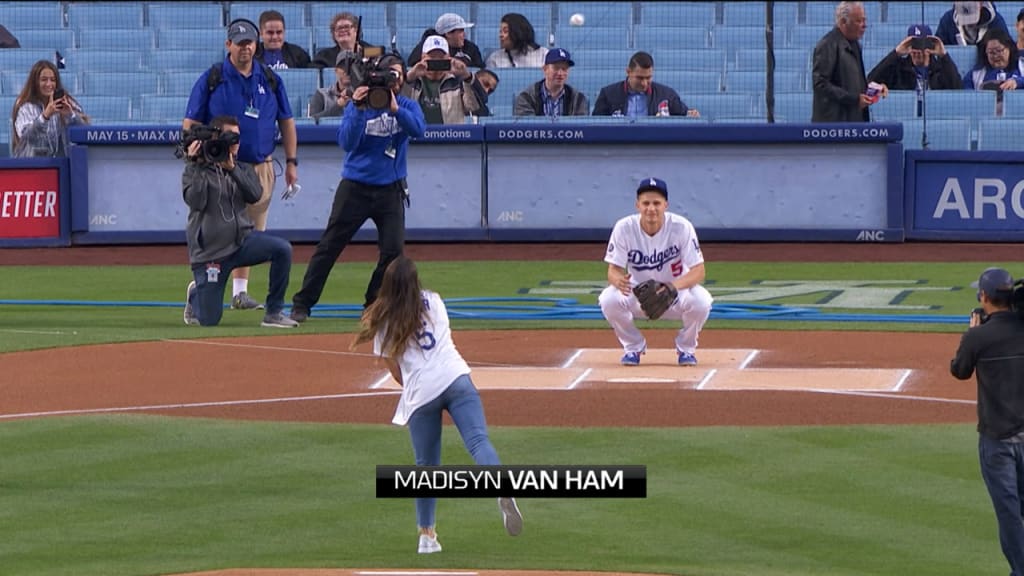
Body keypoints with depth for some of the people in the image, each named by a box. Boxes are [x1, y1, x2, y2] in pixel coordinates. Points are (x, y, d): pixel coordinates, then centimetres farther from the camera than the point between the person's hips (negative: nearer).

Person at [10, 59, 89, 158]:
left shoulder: (67, 103, 5)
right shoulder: (25, 106, -1)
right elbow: (25, 136, -17)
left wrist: (71, 115, -24)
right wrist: (45, 116, -32)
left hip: (61, 162, 1)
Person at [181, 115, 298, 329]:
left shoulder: (244, 169, 11)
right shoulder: (195, 171, -1)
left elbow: (255, 195, -8)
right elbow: (195, 201, -18)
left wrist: (231, 169, -17)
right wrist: (196, 165, -19)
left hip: (242, 240, 4)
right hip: (209, 252, -4)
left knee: (282, 249, -27)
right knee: (209, 320, -5)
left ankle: (274, 313, -14)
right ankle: (195, 295, 35)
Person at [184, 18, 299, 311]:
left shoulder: (270, 80, 10)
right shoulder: (211, 79, -1)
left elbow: (286, 122, 15)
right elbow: (190, 124, -1)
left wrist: (291, 162, 8)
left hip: (260, 169, 4)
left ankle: (240, 292, 14)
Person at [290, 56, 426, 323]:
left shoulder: (407, 106, 3)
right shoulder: (358, 104, -3)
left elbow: (418, 129, -17)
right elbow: (346, 142, -14)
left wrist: (395, 109, -30)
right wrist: (358, 110, -25)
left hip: (391, 189, 2)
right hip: (356, 187, -2)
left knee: (393, 249, -7)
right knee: (329, 246, -2)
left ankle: (376, 304, 11)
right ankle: (302, 304, 2)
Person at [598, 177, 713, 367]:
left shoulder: (681, 227, -22)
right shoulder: (624, 228, -18)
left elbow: (698, 271, -22)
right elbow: (613, 270, -17)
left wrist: (674, 286, -43)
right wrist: (618, 280, -44)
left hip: (676, 296, -1)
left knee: (700, 301, -33)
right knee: (609, 300, -30)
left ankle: (686, 348, 0)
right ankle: (633, 347, 1)